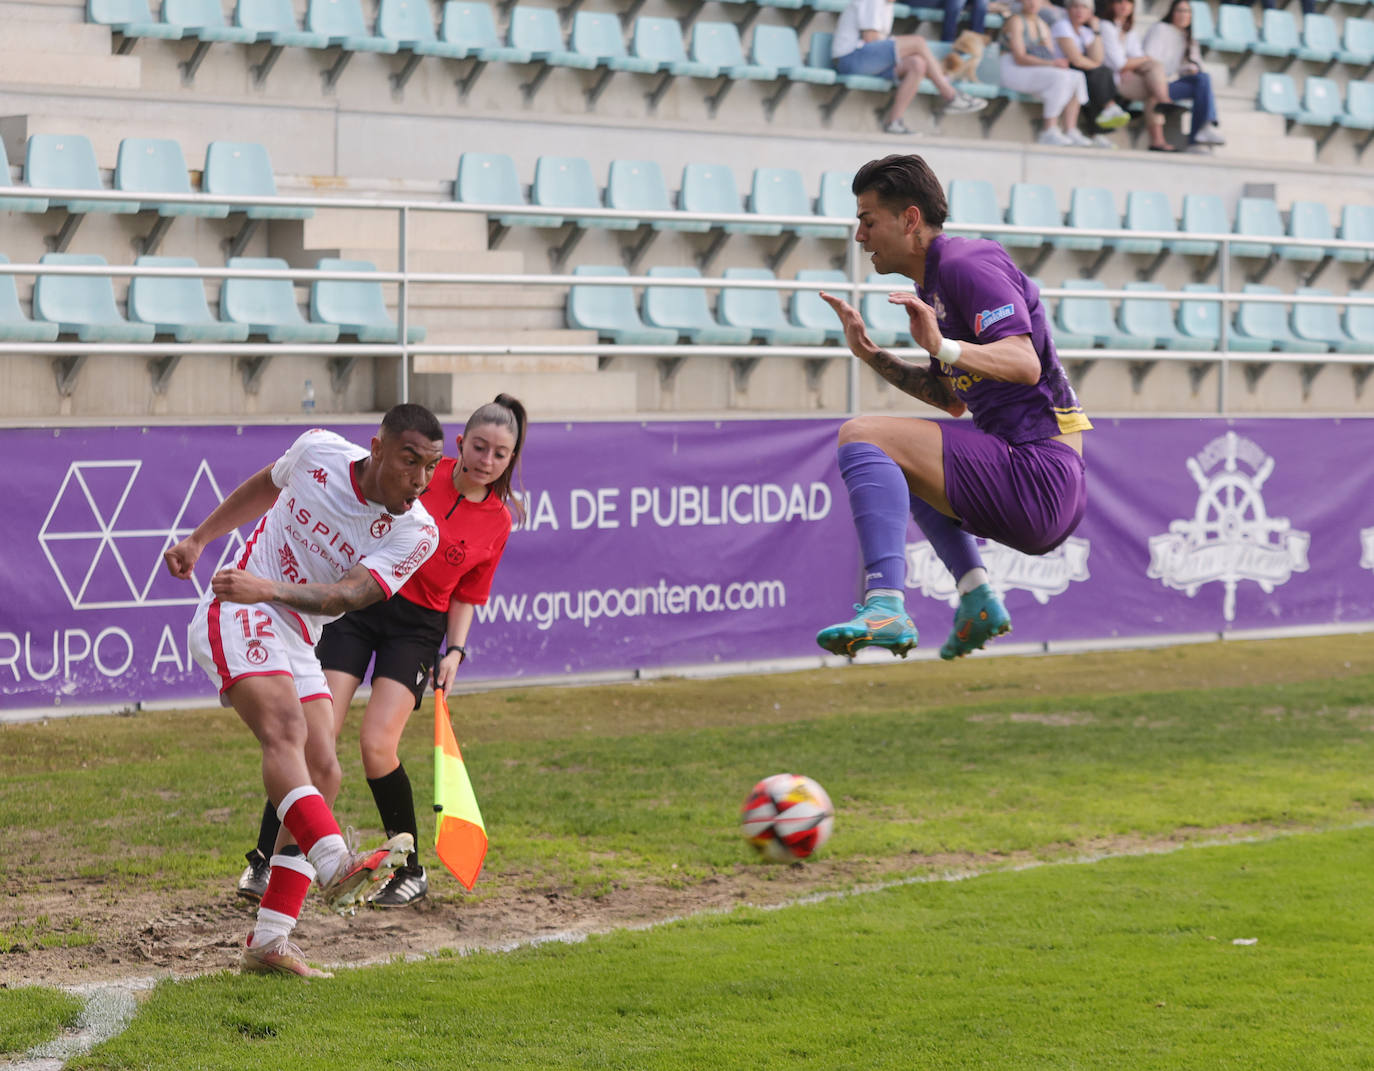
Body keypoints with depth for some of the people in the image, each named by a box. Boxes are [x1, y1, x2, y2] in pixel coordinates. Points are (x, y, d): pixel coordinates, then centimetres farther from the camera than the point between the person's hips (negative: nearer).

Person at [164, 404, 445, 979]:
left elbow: (346, 595, -22)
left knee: (322, 772, -7)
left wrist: (267, 589, -36)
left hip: (297, 641, 5)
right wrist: (198, 539, 17)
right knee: (285, 725, -28)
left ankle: (268, 941, -4)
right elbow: (266, 486, 16)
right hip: (236, 615, -5)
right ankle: (335, 864, -53)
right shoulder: (318, 452, -7)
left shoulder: (416, 533, -8)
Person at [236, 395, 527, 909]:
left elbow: (466, 598, 9)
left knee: (377, 745, -15)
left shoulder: (497, 523, 1)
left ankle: (411, 872, 3)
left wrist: (455, 650, -3)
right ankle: (263, 861, -2)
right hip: (359, 602, 0)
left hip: (418, 626, 0)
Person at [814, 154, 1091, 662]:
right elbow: (953, 400, 27)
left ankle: (886, 606, -32)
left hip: (1039, 477, -11)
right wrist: (871, 355, 19)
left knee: (862, 436, -18)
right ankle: (976, 598, 18)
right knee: (903, 464, 36)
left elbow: (1026, 364, -24)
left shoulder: (967, 262, -12)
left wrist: (944, 347, -37)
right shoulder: (933, 282, 18)